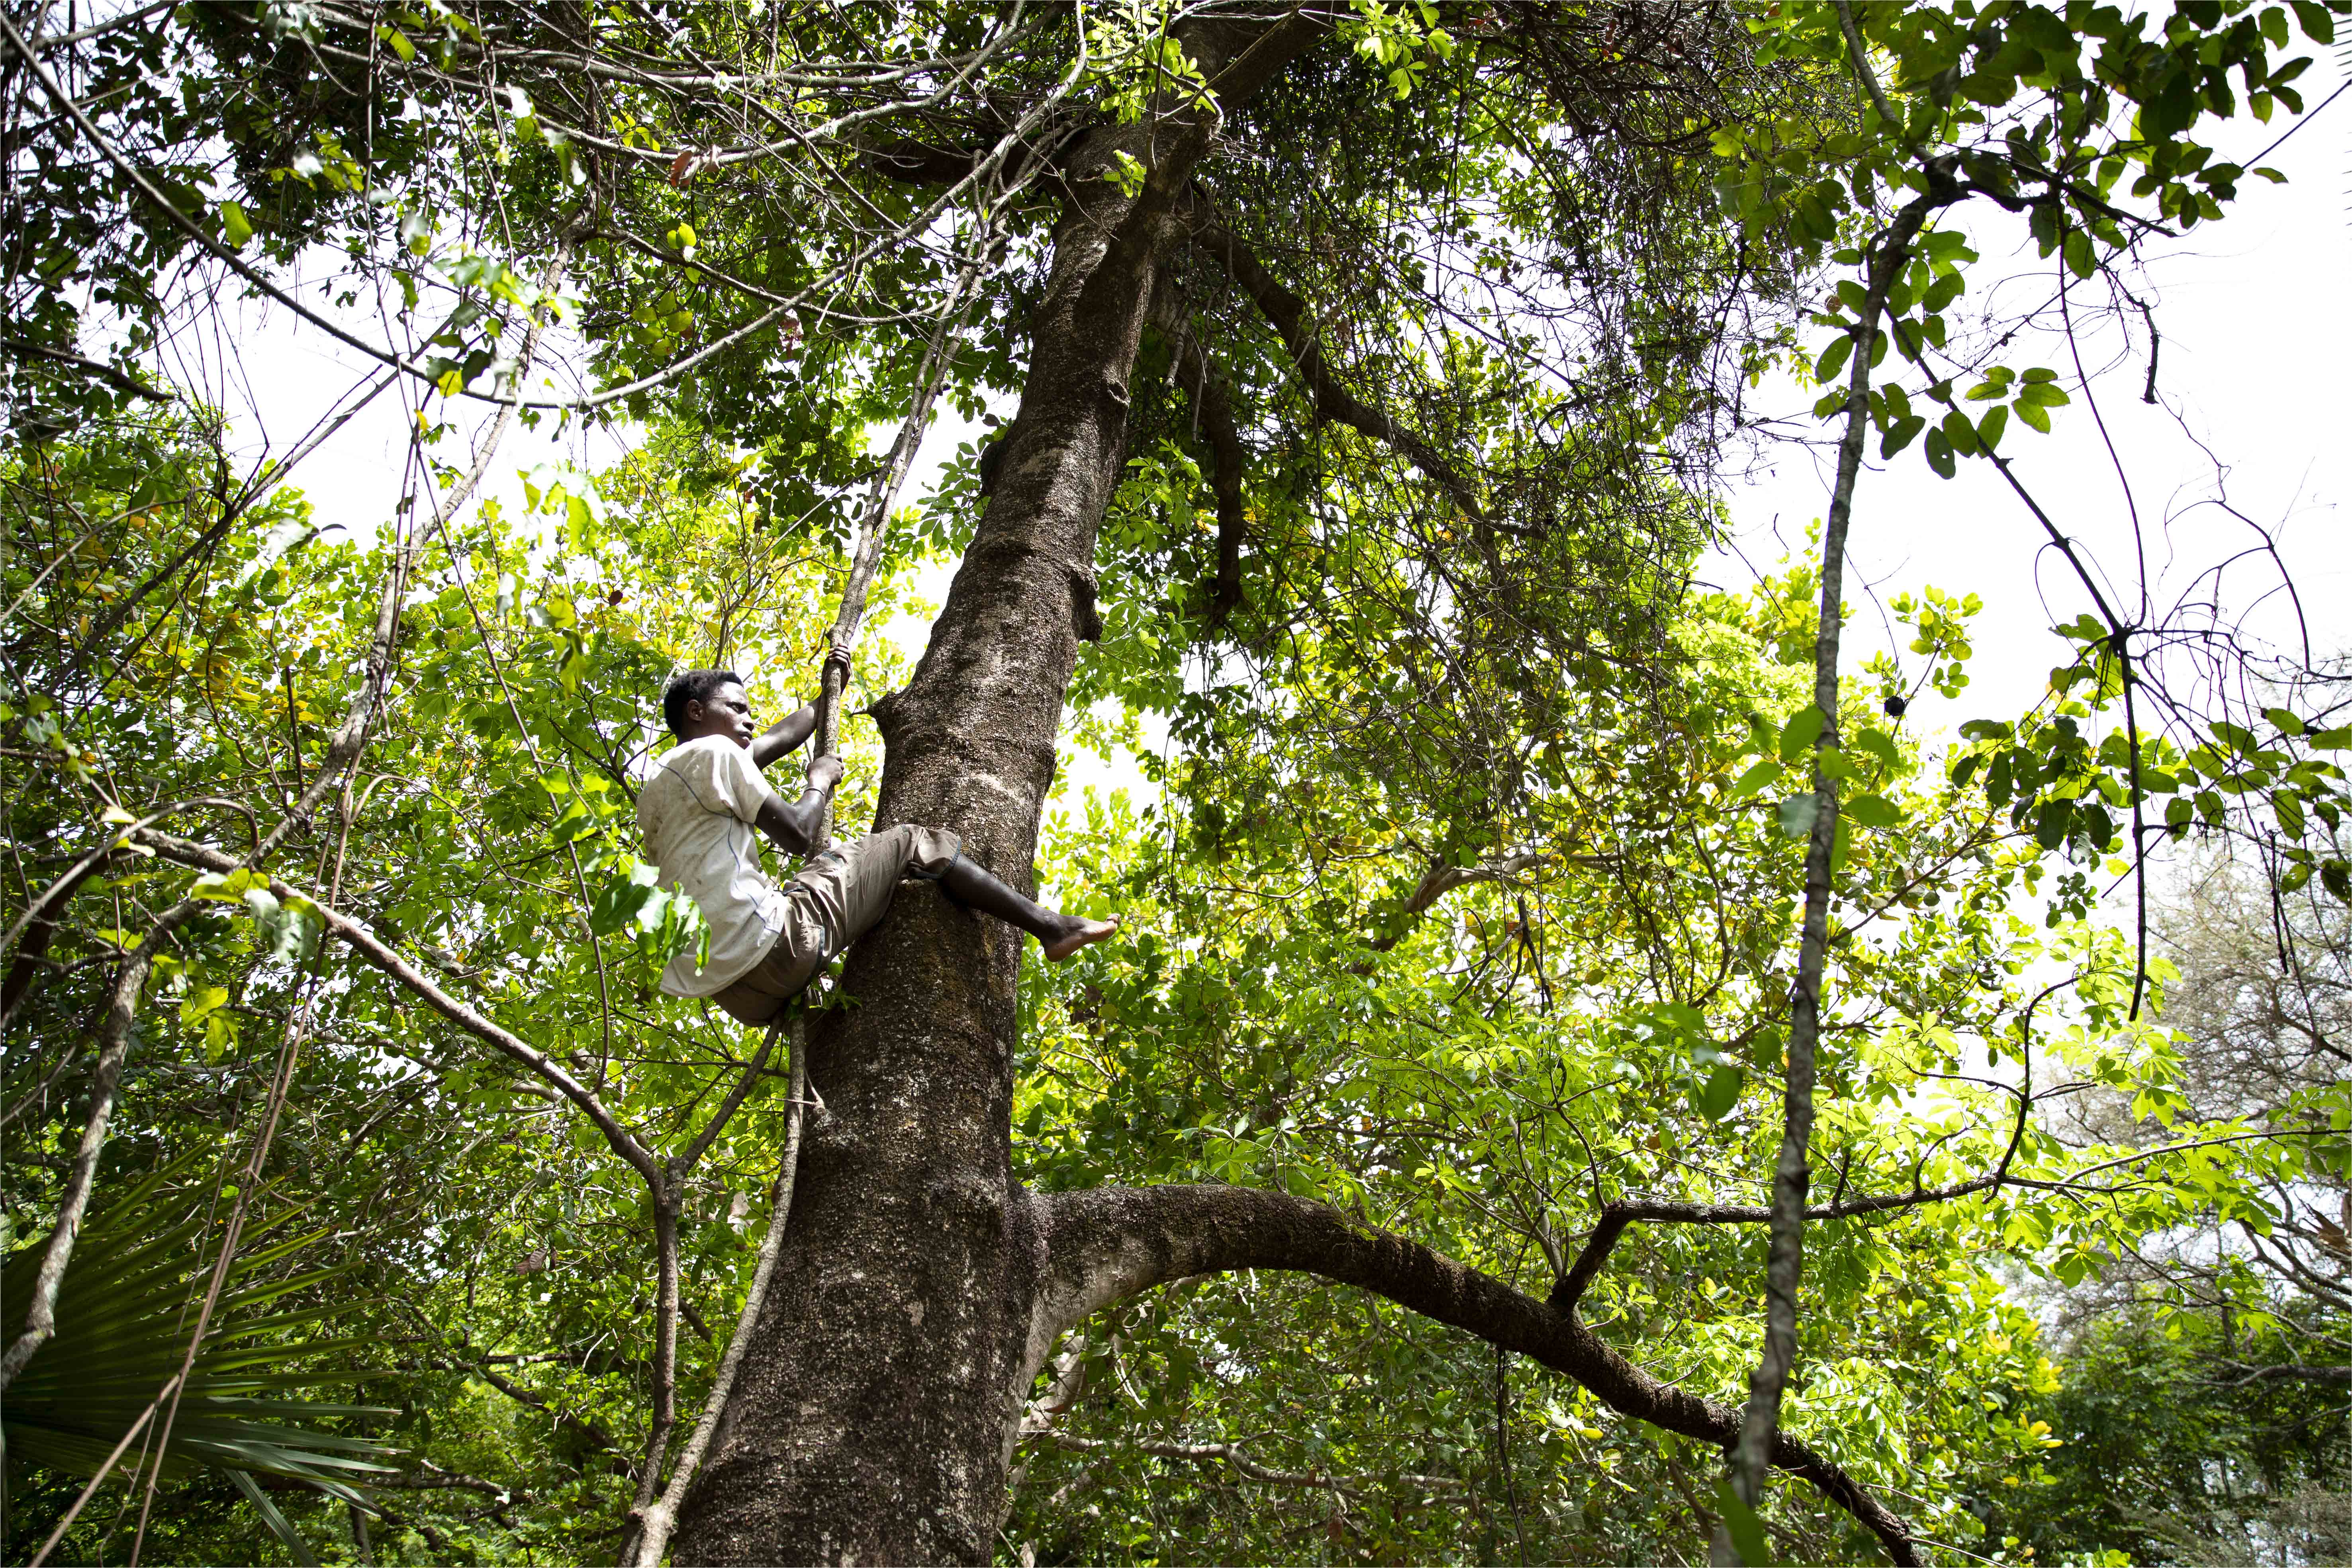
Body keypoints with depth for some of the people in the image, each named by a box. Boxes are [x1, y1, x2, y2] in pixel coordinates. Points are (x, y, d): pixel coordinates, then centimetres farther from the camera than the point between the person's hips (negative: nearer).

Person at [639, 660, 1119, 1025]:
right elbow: (796, 834, -7)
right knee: (918, 845, 3)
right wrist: (821, 779, 13)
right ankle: (1049, 926, 8)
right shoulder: (711, 752, -3)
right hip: (773, 946, -9)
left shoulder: (654, 788, 25)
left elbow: (775, 743, 37)